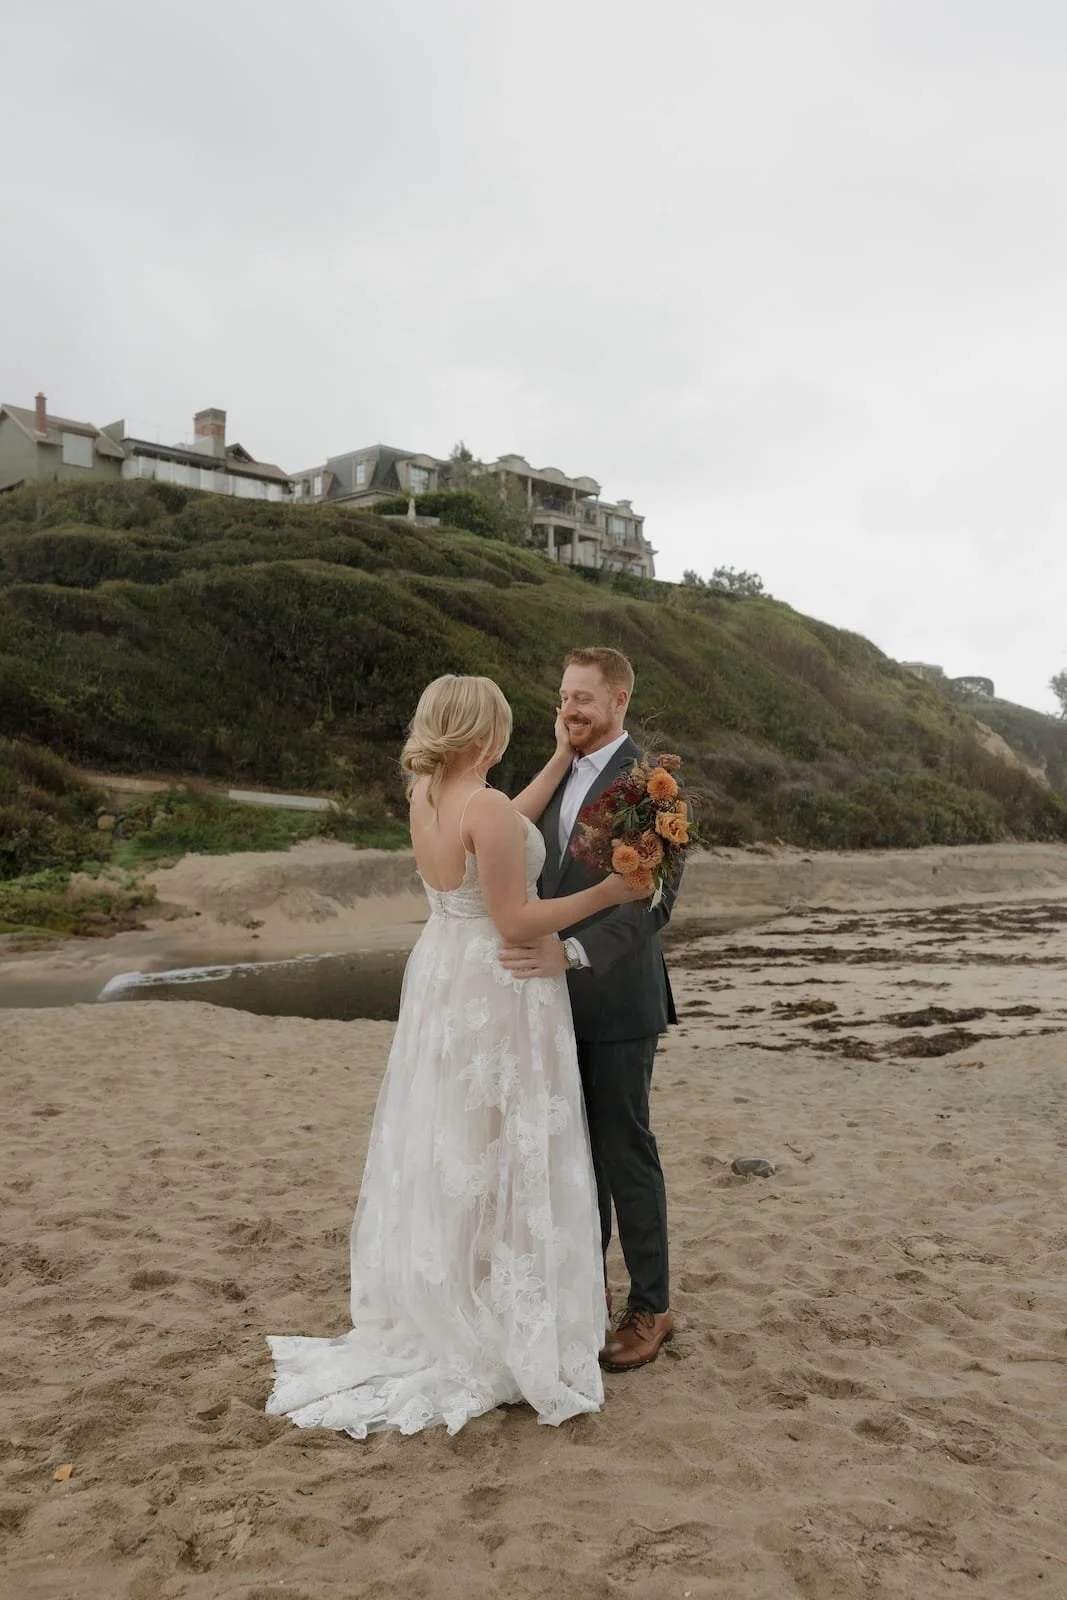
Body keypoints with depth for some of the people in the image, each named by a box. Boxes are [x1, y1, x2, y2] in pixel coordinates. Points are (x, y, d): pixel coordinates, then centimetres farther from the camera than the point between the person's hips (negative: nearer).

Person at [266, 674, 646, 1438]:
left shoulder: (426, 796, 2)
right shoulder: (485, 808, -23)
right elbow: (516, 923, -22)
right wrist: (604, 894, -12)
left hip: (442, 984, 8)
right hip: (499, 992, -8)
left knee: (446, 1149, 18)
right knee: (503, 1155, 3)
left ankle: (438, 1312, 33)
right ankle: (510, 1331, 16)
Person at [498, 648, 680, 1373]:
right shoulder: (560, 776, 11)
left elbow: (656, 897, -22)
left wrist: (573, 952, -31)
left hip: (616, 999, -7)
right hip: (560, 997, 7)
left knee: (626, 1153, 3)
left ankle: (650, 1307, 19)